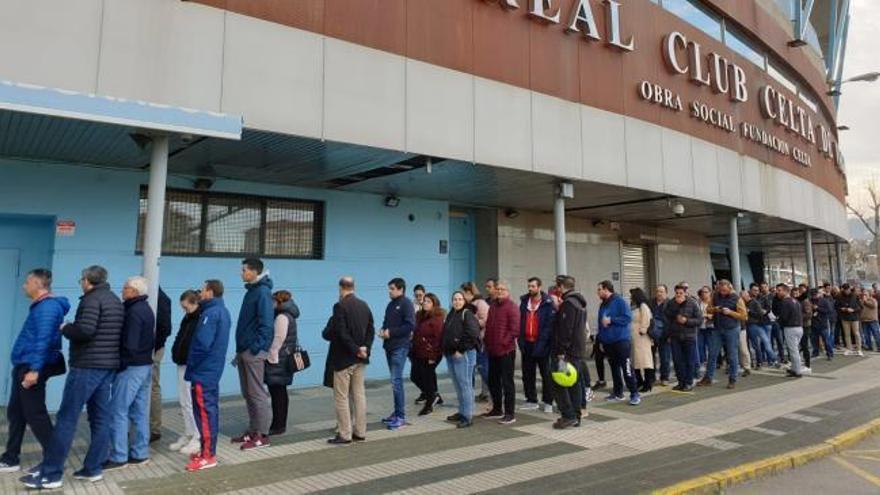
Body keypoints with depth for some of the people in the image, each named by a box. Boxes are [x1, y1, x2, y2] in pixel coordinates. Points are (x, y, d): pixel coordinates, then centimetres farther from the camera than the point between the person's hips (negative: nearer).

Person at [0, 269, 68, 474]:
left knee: (35, 415, -4)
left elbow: (43, 341, -24)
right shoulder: (40, 306, 14)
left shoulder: (47, 307, -17)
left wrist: (34, 369, -28)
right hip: (23, 366, 10)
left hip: (31, 368, -10)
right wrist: (25, 368, 17)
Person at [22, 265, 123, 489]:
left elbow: (85, 330, -23)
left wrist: (65, 328, -5)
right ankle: (93, 469, 14)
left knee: (66, 419, -3)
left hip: (87, 366, -9)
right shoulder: (116, 301, 15)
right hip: (109, 366, 9)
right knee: (100, 418, 9)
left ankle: (50, 474, 2)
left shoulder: (91, 299, -11)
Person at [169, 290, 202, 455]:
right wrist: (176, 354, 9)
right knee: (183, 402, 14)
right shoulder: (187, 318, 13)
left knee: (192, 402, -4)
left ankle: (198, 439, 5)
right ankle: (188, 435, 25)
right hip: (183, 364, 9)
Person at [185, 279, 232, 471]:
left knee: (204, 412, -4)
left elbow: (202, 344, -24)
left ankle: (208, 456, 2)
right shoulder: (222, 311, 13)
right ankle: (208, 450, 23)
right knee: (210, 409, 14)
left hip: (203, 371, -10)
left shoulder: (210, 314, -18)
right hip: (213, 369, 10)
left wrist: (190, 367, -11)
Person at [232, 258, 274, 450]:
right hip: (244, 350, 9)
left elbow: (266, 323, -20)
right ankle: (252, 431, 24)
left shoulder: (262, 292, -13)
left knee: (257, 393, -3)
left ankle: (262, 435, 5)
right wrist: (240, 350, 17)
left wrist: (256, 347, -21)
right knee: (247, 393, 14)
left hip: (254, 351, -9)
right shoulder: (251, 291, 16)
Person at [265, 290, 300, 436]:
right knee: (281, 393, 14)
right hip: (286, 360, 10)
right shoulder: (288, 316, 15)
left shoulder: (282, 317, -15)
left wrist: (271, 357, -12)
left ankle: (278, 426, 1)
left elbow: (278, 340, -18)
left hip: (277, 361, -10)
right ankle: (281, 424, 22)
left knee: (277, 393, -5)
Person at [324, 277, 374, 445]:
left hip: (343, 357, -7)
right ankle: (360, 432, 19)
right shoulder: (364, 305, 7)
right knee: (359, 394, 13)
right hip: (359, 358, 7)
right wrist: (365, 348, -1)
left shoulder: (340, 306, -15)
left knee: (341, 397, 2)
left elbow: (339, 333, -21)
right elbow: (371, 330, 6)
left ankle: (344, 435, 6)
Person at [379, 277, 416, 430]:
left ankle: (401, 416, -2)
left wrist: (391, 332, -16)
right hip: (390, 346, 8)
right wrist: (383, 331, 2)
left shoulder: (406, 304, -8)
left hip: (400, 347, -8)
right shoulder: (390, 304, 15)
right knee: (395, 380, 13)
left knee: (396, 381, -9)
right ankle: (397, 412, 22)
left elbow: (410, 325, -17)